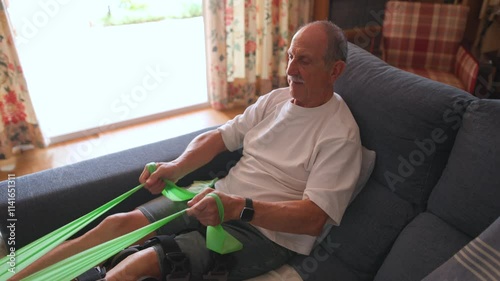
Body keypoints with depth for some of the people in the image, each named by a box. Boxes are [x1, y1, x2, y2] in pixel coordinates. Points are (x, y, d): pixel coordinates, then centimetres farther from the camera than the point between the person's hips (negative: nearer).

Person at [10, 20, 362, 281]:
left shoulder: (340, 134, -13)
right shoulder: (275, 99, 9)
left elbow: (313, 218, -21)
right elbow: (219, 137, 12)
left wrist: (239, 207, -31)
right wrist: (175, 168, -4)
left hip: (266, 230, -6)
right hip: (222, 199, 6)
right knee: (119, 224, -8)